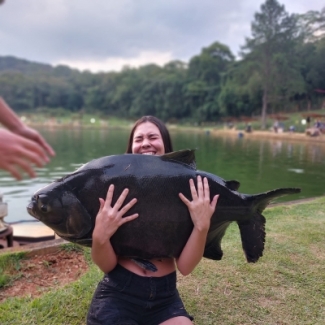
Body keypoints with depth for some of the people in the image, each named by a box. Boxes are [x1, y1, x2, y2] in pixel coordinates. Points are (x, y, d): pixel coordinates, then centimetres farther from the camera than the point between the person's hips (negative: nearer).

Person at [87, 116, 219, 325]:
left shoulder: (183, 193, -5)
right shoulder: (116, 189, -9)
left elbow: (185, 267, -10)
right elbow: (107, 265, -9)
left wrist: (202, 226, -25)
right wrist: (100, 235, -29)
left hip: (165, 298, 2)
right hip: (118, 295, -1)